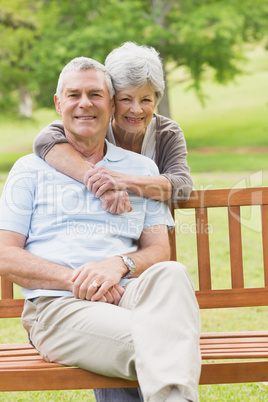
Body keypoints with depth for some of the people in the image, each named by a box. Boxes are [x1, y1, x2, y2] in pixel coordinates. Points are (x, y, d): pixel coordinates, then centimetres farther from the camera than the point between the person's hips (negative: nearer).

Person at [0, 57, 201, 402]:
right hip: (55, 307, -2)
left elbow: (159, 250, 16)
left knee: (171, 274, -37)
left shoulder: (141, 169, 24)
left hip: (130, 295, 3)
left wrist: (120, 264, -9)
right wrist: (75, 279, -9)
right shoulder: (31, 169, 17)